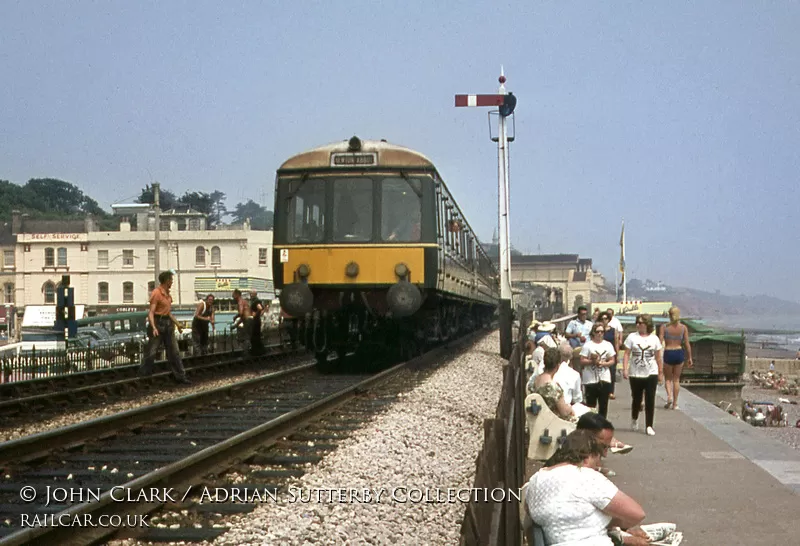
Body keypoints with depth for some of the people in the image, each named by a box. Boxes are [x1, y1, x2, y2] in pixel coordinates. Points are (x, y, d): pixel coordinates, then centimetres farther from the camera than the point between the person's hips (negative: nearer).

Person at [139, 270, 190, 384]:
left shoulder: (167, 293, 11)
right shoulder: (156, 293, -15)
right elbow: (151, 312, -19)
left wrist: (177, 323, 26)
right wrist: (153, 327, -32)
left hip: (168, 324, 8)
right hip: (158, 323, -8)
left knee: (174, 351, 7)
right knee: (151, 351, -3)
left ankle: (180, 376, 11)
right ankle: (142, 376, 7)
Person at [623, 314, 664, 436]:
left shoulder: (654, 338, 3)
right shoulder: (632, 337, 0)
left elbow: (658, 357, 8)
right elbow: (627, 354, -2)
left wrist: (661, 373, 8)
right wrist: (625, 369, -12)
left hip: (651, 374, 0)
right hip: (636, 374, 0)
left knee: (650, 400, -3)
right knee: (637, 399, 10)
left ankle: (649, 426, 2)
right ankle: (634, 419, 36)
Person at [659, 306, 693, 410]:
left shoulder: (664, 327, -6)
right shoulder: (683, 327, -1)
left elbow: (660, 343, -8)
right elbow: (687, 344, -1)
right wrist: (689, 358, 7)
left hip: (668, 353, -2)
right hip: (679, 353, 2)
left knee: (668, 378, 16)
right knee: (676, 379, 13)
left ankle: (669, 396, -10)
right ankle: (675, 404, 14)